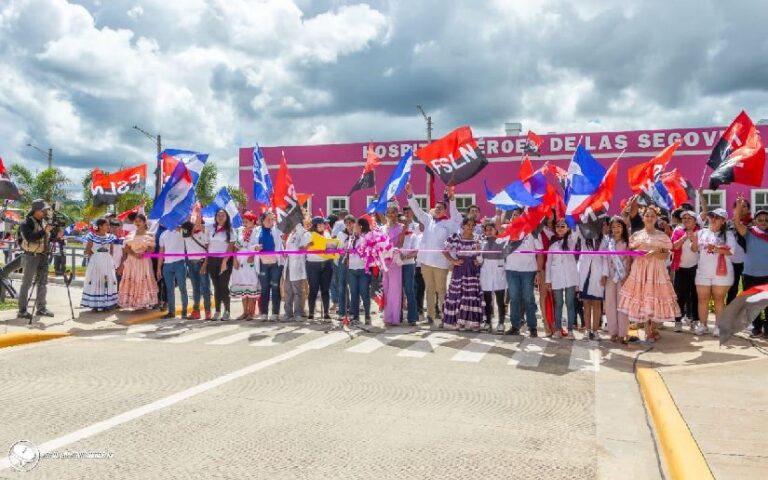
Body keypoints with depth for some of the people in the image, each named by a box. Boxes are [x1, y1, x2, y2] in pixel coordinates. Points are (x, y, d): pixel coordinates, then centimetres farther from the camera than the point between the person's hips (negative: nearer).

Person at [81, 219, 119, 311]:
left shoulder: (110, 237, 7)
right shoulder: (92, 236, -4)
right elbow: (88, 250, -4)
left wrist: (108, 259, 2)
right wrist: (95, 257, -3)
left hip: (107, 262, 4)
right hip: (95, 262, -4)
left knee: (108, 282, 1)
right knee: (94, 282, -3)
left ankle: (106, 304, 7)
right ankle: (94, 304, 2)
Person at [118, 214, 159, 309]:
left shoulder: (149, 235, 4)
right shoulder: (130, 234, 12)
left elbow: (152, 249, -2)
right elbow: (126, 248, 4)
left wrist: (143, 254, -21)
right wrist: (134, 254, -14)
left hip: (144, 261, -3)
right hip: (131, 261, 3)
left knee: (144, 282, -7)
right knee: (131, 282, -1)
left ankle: (144, 303, -3)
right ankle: (132, 302, 3)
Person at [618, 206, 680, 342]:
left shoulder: (662, 236, 5)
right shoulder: (636, 235, 8)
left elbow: (666, 255, 1)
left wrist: (654, 253, -16)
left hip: (656, 270, 0)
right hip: (639, 270, 1)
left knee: (655, 298, -1)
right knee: (641, 298, -4)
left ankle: (652, 328, 17)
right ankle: (648, 331, 6)